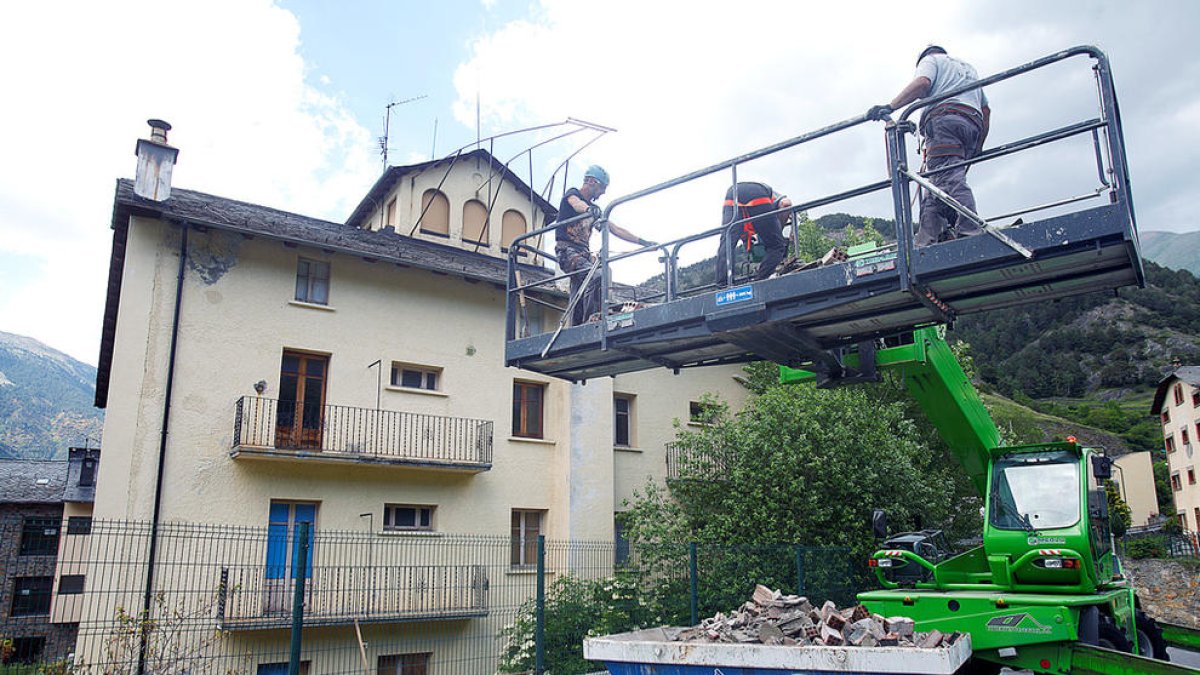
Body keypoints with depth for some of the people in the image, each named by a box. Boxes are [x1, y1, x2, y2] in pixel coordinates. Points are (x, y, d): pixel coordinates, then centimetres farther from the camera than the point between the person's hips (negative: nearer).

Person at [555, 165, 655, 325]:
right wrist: (590, 210, -45)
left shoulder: (593, 209, 24)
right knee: (596, 276, -28)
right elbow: (577, 204, -22)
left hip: (584, 254, 7)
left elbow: (615, 229, 25)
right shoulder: (572, 194, 4)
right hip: (568, 251, -7)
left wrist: (642, 242, 20)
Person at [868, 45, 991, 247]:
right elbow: (986, 110, 32)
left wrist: (889, 107, -15)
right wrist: (978, 148, 31)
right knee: (935, 186, 0)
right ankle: (927, 241, -14)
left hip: (945, 118, -7)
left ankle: (969, 232, -39)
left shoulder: (930, 60, 19)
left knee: (949, 179, -22)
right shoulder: (968, 68, 39)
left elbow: (922, 83, -6)